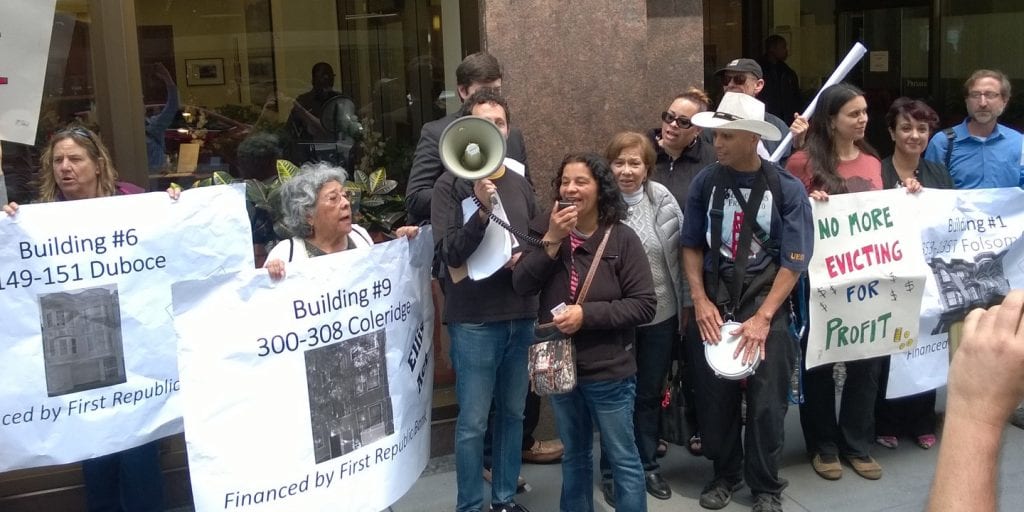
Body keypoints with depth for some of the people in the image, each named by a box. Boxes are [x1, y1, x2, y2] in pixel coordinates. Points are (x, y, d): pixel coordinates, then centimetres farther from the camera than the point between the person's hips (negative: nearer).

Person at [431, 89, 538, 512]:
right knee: (472, 422, 2)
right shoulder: (451, 185, -6)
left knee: (512, 413, 14)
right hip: (474, 319, -5)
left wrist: (526, 259, -3)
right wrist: (482, 212, -26)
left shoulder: (520, 184, 9)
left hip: (521, 315, 5)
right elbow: (448, 253, -14)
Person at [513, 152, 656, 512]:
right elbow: (521, 285, -10)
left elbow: (644, 305, -15)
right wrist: (552, 240, -20)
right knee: (574, 455, 22)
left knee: (622, 459, 9)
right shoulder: (547, 229, 0)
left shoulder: (622, 239, -12)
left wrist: (586, 314, -23)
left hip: (608, 370, -4)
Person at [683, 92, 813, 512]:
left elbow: (794, 261, -8)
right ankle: (725, 473, 30)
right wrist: (700, 300, -4)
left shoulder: (786, 189, -10)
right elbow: (691, 245, 7)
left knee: (766, 401, 3)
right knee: (714, 395, 7)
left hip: (766, 300, -2)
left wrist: (763, 317, -13)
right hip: (715, 299, 2)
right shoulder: (706, 182, -3)